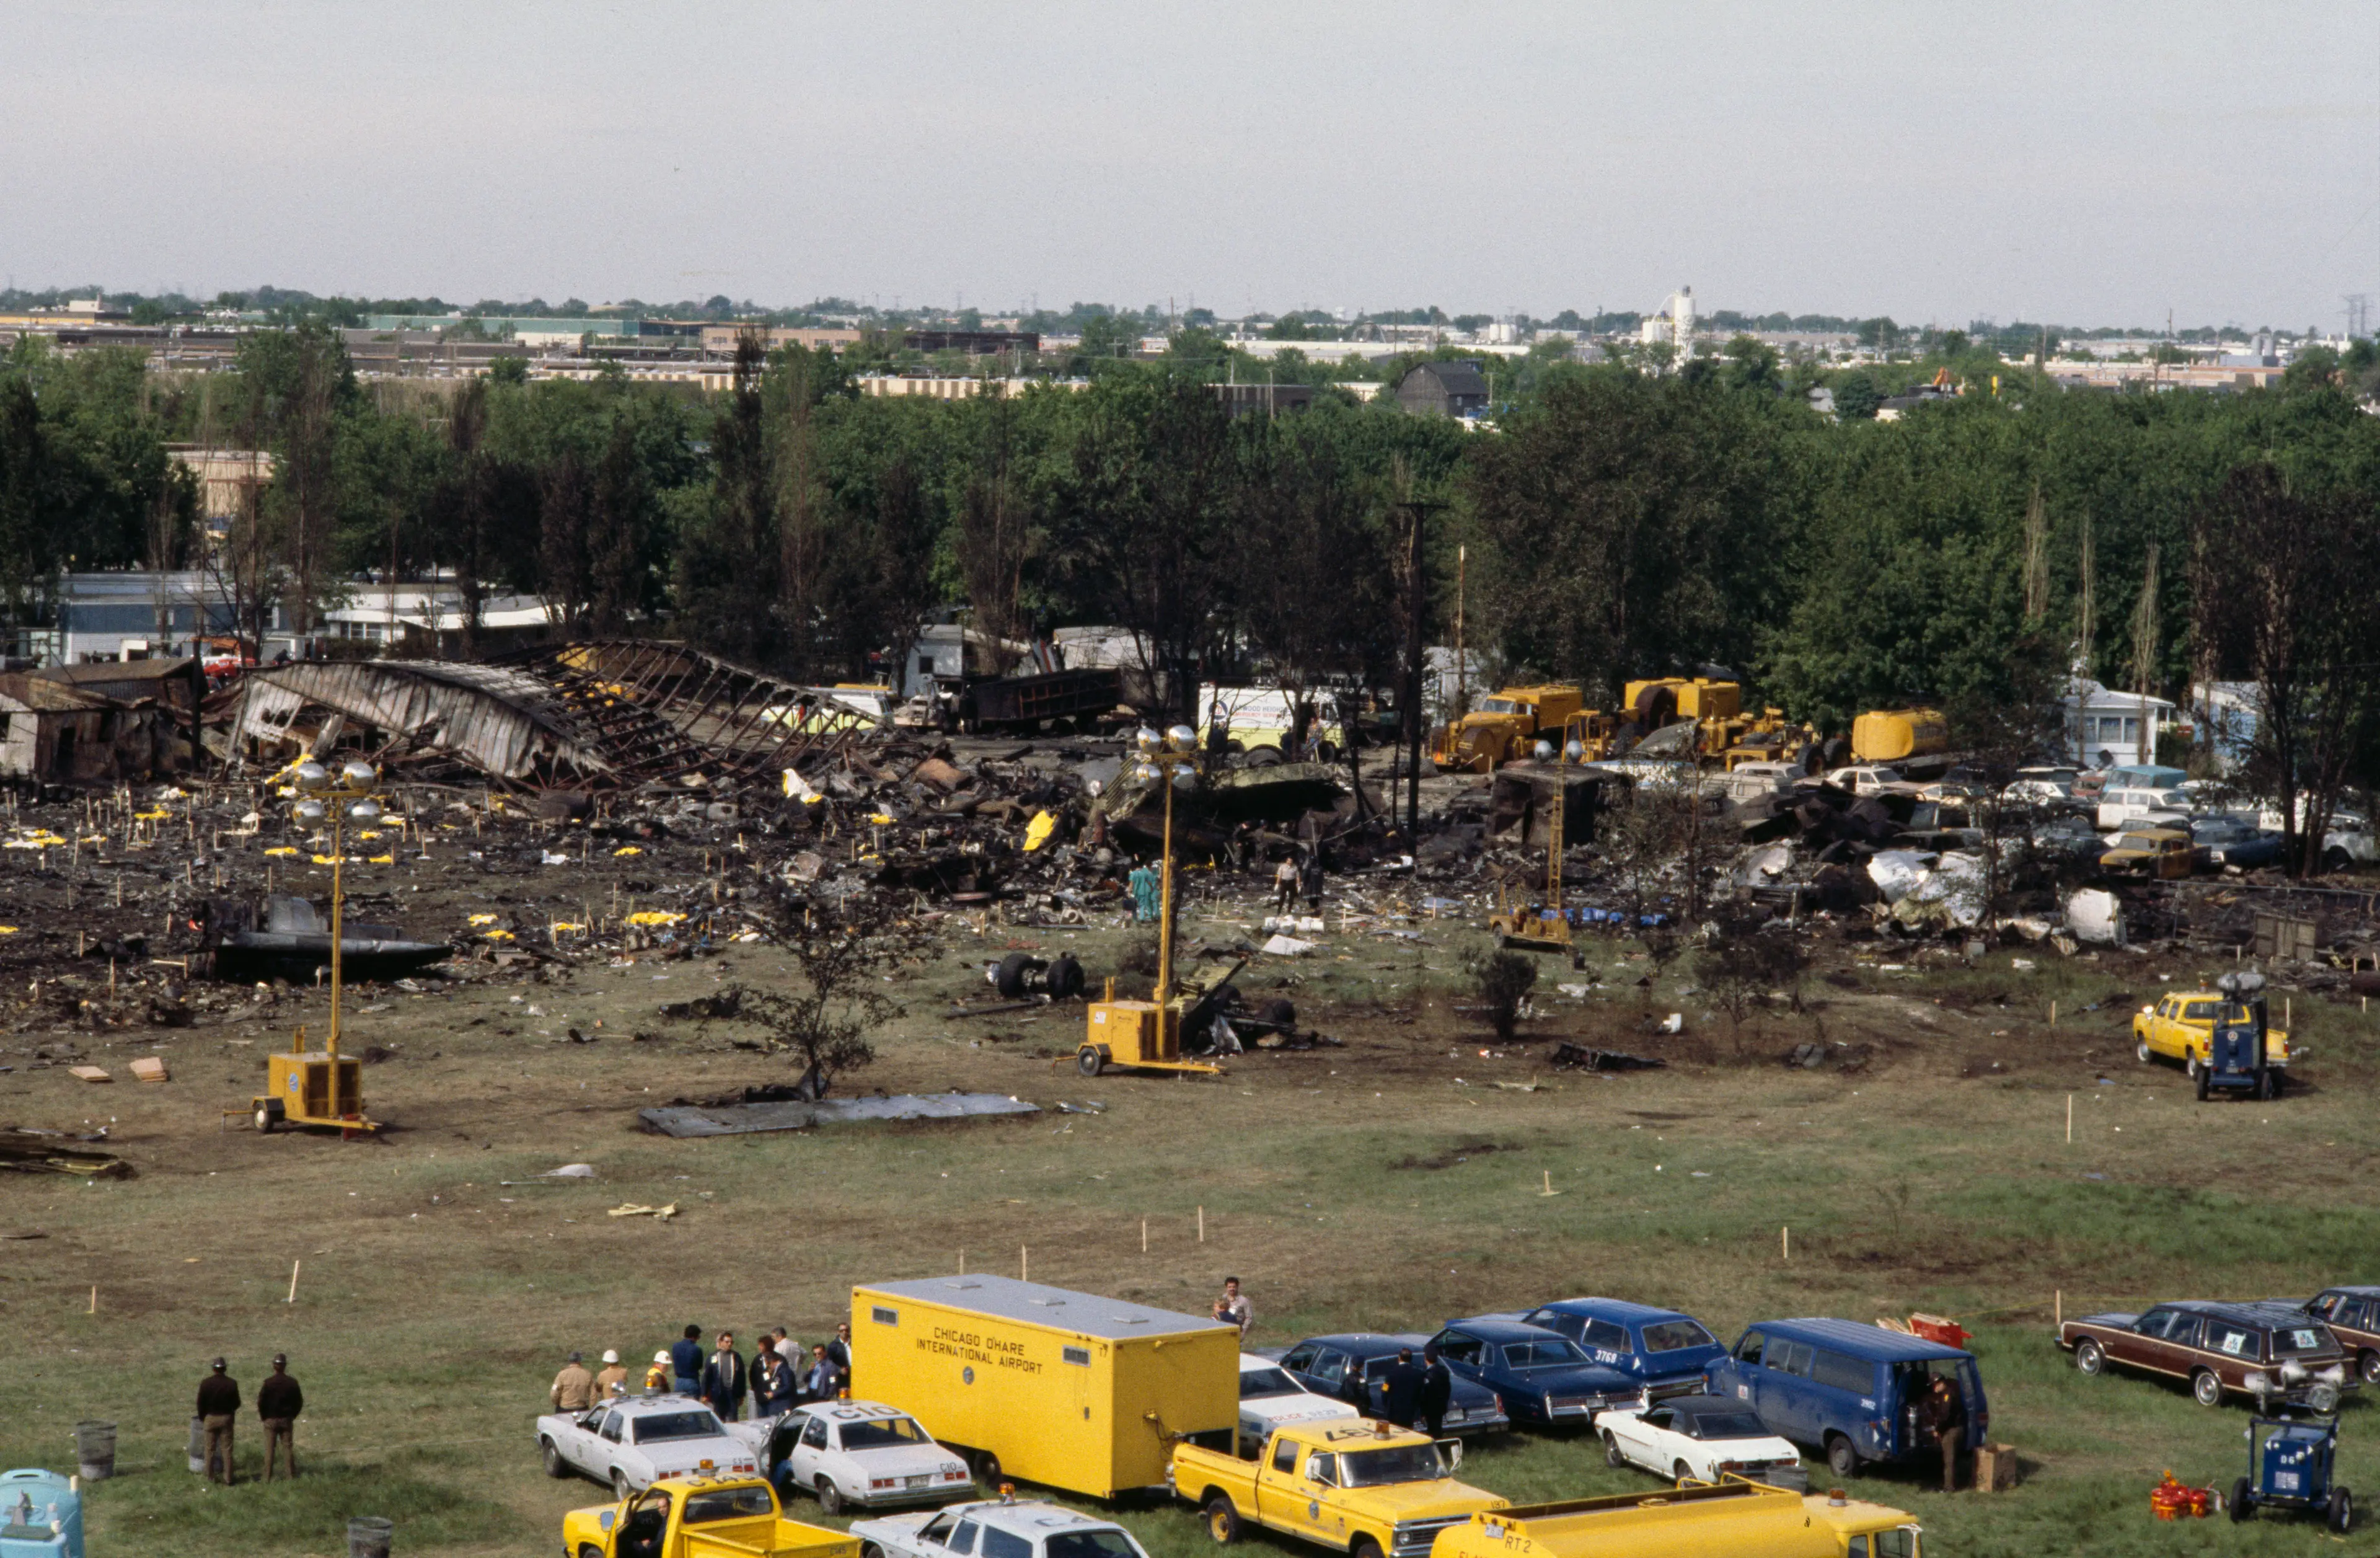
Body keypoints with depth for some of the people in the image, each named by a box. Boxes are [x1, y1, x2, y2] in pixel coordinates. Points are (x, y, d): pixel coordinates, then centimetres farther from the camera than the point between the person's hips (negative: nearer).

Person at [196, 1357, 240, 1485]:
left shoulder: (206, 1383, -9)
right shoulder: (232, 1383, -8)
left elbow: (201, 1403, -4)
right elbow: (237, 1403, -1)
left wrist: (202, 1417, 12)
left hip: (210, 1418, 0)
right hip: (226, 1418, 0)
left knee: (210, 1449, 10)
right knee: (227, 1449, 3)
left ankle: (210, 1477, 13)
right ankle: (228, 1478, 3)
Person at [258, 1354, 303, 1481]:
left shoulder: (268, 1383, -12)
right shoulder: (292, 1383, -5)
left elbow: (261, 1401, -11)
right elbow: (299, 1402, 1)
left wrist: (264, 1417, 3)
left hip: (271, 1419, -2)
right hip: (287, 1420, 2)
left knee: (269, 1450, 3)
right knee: (288, 1448, 7)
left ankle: (267, 1478, 4)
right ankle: (292, 1476, 9)